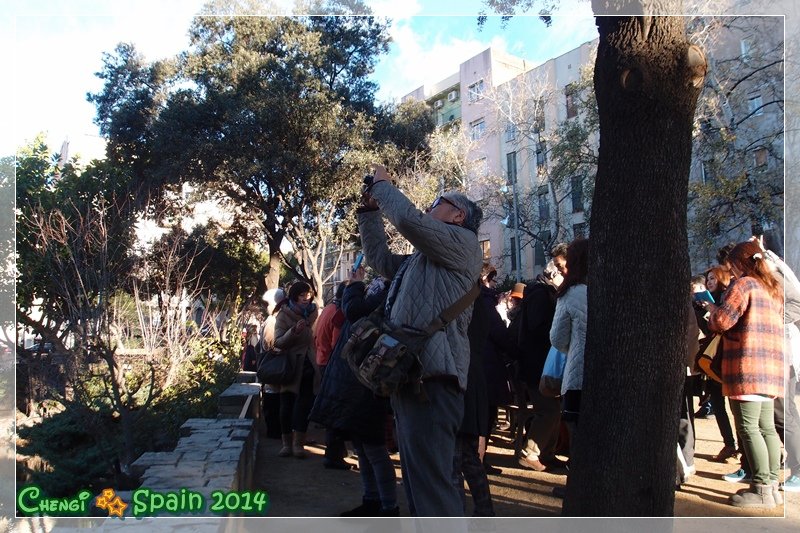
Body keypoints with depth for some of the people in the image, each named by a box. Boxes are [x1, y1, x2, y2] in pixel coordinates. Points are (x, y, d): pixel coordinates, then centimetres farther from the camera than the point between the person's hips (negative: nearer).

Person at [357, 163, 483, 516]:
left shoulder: (463, 242, -2)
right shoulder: (421, 259, 26)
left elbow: (408, 219, -15)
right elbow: (379, 258, 32)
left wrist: (382, 185, 2)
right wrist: (370, 209, 25)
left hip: (431, 379, -10)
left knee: (431, 482, -14)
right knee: (416, 480, 17)